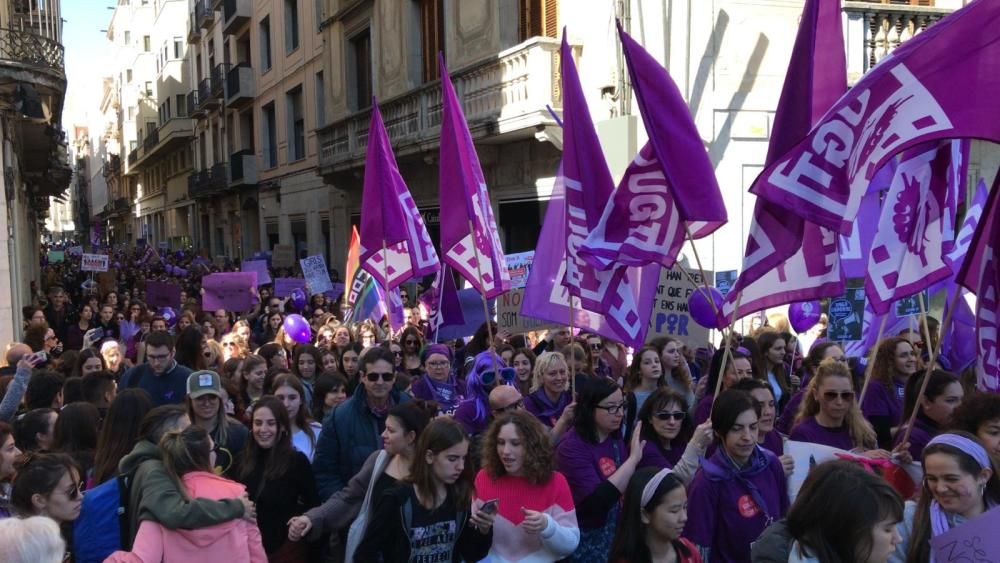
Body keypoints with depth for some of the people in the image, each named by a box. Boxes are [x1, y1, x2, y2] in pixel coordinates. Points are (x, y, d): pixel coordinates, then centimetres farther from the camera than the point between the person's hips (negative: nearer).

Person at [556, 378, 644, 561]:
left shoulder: (615, 438, 0)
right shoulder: (572, 447, -22)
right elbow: (596, 502, -31)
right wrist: (633, 458, -30)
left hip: (615, 531, 7)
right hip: (586, 540, -7)